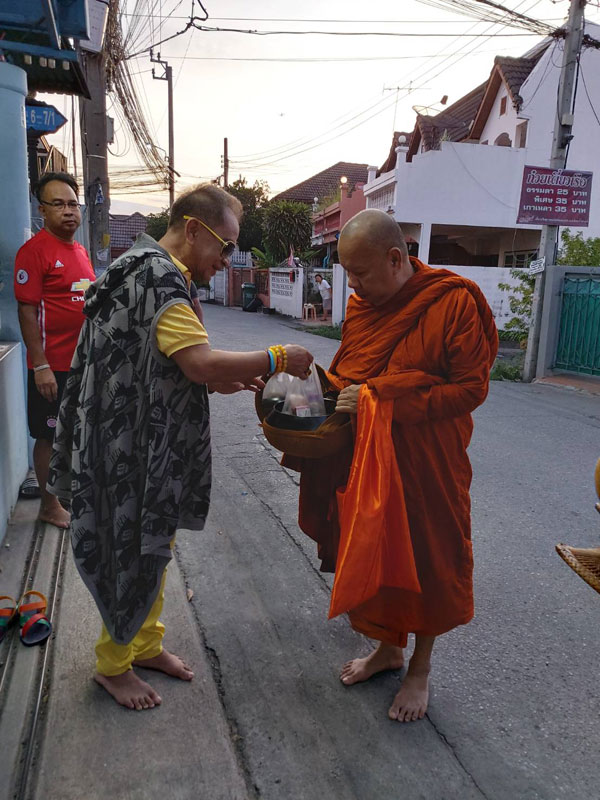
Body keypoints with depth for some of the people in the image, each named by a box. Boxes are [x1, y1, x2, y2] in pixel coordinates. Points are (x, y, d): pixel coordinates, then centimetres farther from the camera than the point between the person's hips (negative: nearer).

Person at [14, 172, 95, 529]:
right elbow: (27, 311, -16)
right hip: (54, 366, -7)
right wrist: (41, 366, -20)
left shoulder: (80, 251, 12)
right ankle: (49, 505, 21)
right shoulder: (35, 250, -12)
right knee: (50, 436, 6)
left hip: (86, 362, 8)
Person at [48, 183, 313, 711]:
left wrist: (232, 380, 4)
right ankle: (113, 663, 27)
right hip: (132, 447, -10)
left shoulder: (157, 275, 14)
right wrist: (276, 359, -18)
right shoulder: (155, 276, -20)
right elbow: (201, 362, -30)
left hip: (150, 444, 10)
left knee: (154, 544, 19)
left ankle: (144, 643, 37)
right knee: (132, 549, 5)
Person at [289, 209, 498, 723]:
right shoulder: (362, 303, 4)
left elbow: (472, 387, -18)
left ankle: (421, 666, 35)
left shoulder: (454, 302, -15)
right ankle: (388, 648, 41)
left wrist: (381, 400, -23)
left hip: (427, 466, -5)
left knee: (425, 562, 10)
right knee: (372, 554, 16)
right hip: (366, 461, 6)